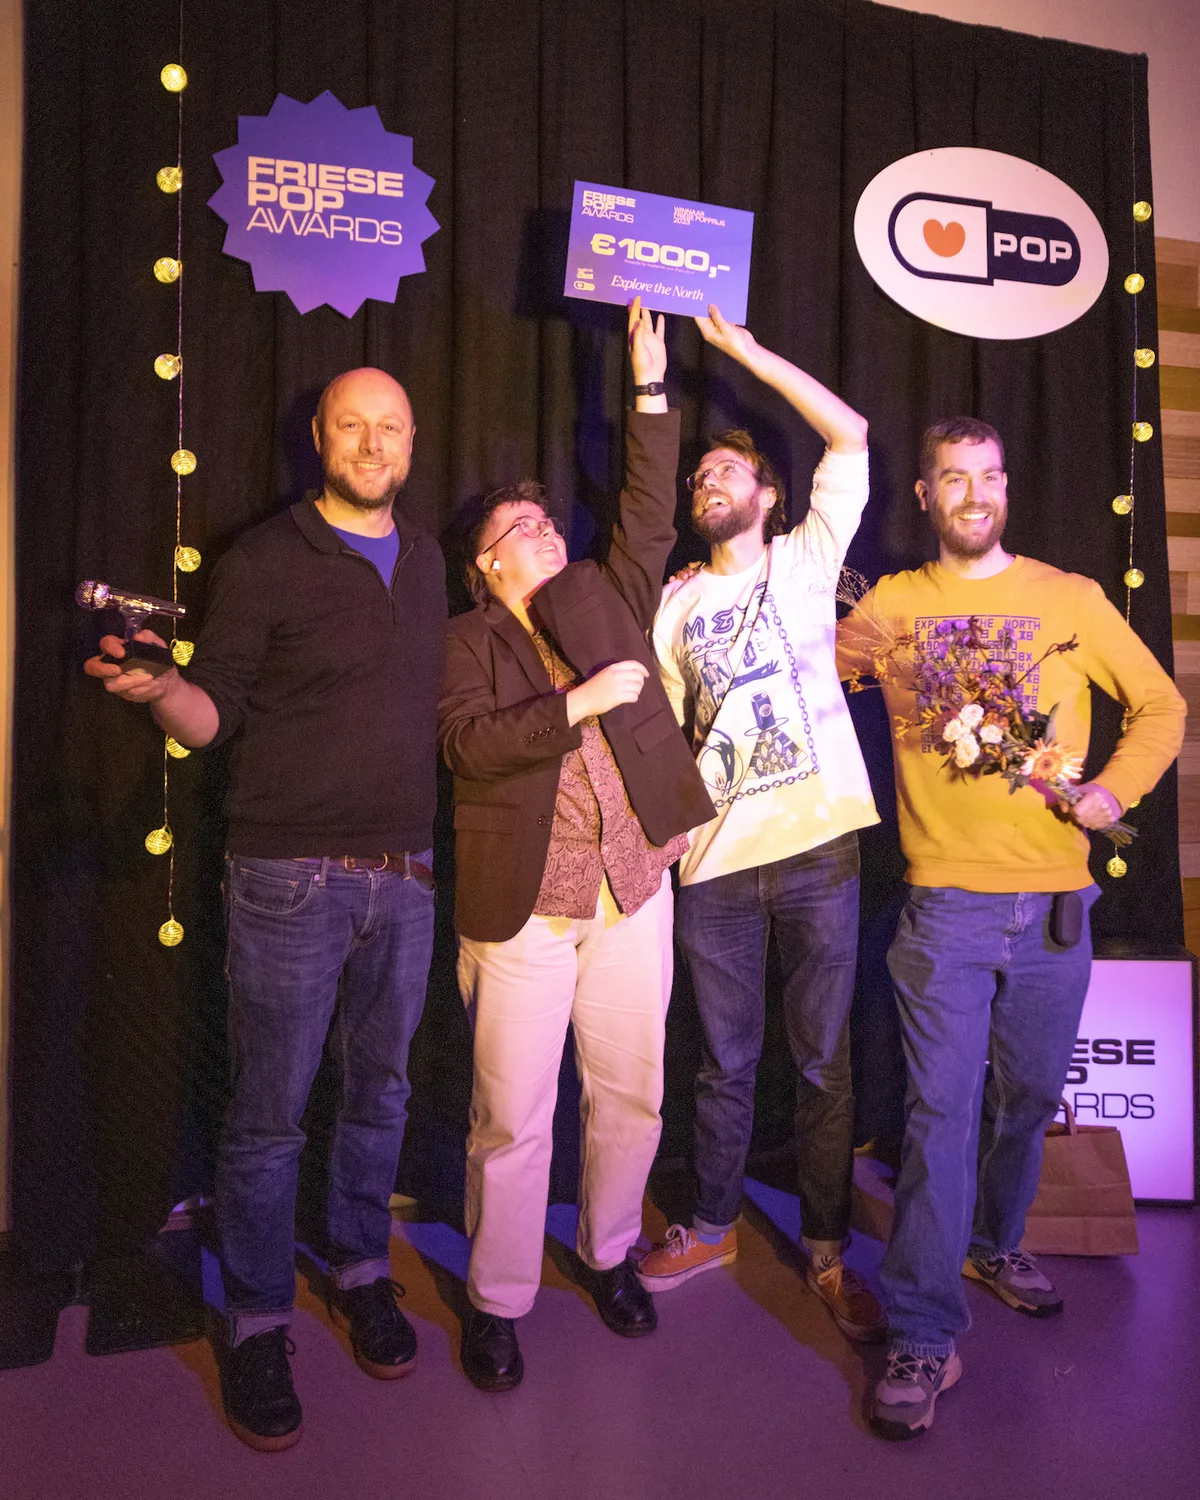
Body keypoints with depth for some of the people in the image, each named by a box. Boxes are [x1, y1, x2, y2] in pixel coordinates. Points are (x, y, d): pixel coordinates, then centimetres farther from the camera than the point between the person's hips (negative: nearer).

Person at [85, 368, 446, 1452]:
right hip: (291, 876, -4)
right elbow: (218, 714, -5)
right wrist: (159, 690, -24)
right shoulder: (265, 560, -4)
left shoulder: (425, 562, 12)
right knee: (270, 1109, 4)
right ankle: (257, 1322, 23)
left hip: (405, 874, 5)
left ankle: (361, 1270, 35)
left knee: (381, 1087, 15)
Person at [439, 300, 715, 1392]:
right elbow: (466, 742, -12)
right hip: (524, 902, -3)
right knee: (513, 1115, 3)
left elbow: (650, 515, 7)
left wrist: (650, 382, 5)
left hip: (634, 890, 4)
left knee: (631, 1094, 13)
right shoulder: (468, 640, 3)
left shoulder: (607, 601, 15)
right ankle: (498, 1302, 23)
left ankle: (611, 1255, 36)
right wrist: (580, 703, -16)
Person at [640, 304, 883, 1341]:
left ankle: (828, 1253, 23)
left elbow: (851, 436, -2)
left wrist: (747, 349, -1)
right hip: (715, 861, 3)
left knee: (826, 1061, 6)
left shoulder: (807, 560, 8)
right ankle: (712, 1227, 32)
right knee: (725, 1060, 13)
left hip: (820, 845, -2)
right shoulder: (676, 602, 14)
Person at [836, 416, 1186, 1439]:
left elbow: (1161, 705, 11)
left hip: (1054, 902, 2)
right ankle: (925, 1334, 5)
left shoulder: (1071, 599, 7)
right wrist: (855, 653, -11)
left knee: (1028, 1095, 16)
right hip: (947, 902, -2)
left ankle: (997, 1243, 41)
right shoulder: (892, 603, 7)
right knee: (941, 1108, -5)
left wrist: (1116, 789, -5)